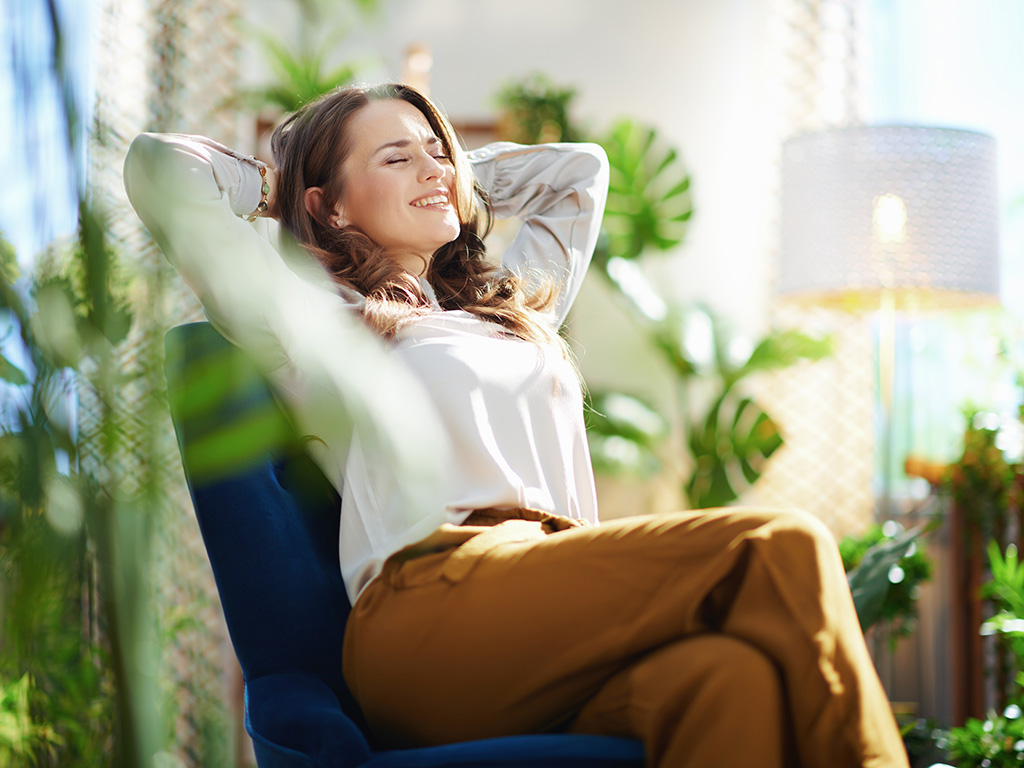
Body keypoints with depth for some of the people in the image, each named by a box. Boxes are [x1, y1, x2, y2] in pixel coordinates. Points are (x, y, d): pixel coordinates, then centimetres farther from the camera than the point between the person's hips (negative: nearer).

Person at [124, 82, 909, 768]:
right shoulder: (313, 317, 18)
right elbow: (160, 166, 13)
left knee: (730, 674, -30)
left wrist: (457, 172, 46)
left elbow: (579, 168, 50)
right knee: (781, 547, -25)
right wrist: (277, 184, 30)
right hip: (431, 611, -6)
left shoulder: (512, 304, 36)